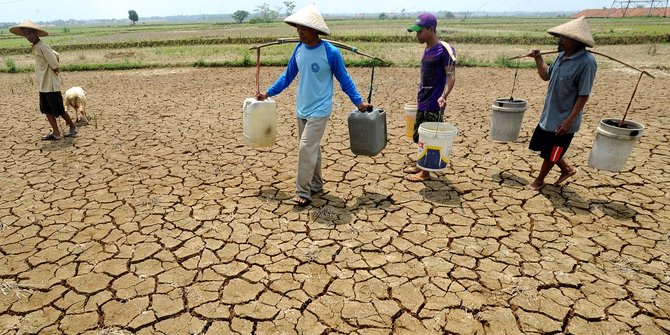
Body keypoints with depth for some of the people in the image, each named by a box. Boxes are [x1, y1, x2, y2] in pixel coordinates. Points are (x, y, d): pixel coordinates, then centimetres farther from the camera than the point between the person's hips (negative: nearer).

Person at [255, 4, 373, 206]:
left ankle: (303, 192, 0)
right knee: (312, 148, 14)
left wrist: (358, 102, -5)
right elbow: (288, 76, 12)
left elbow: (344, 80, -4)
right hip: (302, 109, 6)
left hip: (319, 110, -6)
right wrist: (268, 93, 11)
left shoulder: (331, 52, -15)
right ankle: (316, 184, 29)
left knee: (306, 148, -10)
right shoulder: (299, 49, 1)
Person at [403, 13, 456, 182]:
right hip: (423, 101, 8)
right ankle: (421, 165, 31)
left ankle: (426, 172, 10)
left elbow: (451, 76, -18)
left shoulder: (445, 50, -14)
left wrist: (443, 96, -33)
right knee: (421, 137, 16)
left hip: (434, 104, -8)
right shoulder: (427, 50, 12)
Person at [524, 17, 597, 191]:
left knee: (550, 154, 9)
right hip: (548, 115, 8)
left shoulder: (586, 62, -23)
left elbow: (583, 95, -21)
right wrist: (538, 59, 2)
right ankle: (567, 169, 41)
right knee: (544, 148, 20)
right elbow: (546, 76, 16)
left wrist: (569, 121, -21)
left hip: (563, 119, -8)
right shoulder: (562, 56, 1)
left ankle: (539, 180, 31)